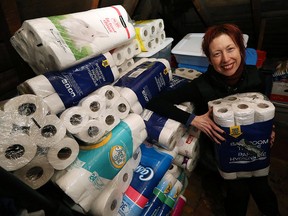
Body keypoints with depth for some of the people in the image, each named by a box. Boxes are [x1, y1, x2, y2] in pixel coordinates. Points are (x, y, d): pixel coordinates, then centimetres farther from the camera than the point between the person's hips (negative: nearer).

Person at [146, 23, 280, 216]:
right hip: (219, 147, -2)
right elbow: (156, 102, -28)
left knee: (260, 187, -7)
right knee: (238, 189, -11)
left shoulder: (257, 77, -14)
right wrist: (194, 120, -33)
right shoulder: (202, 86, -26)